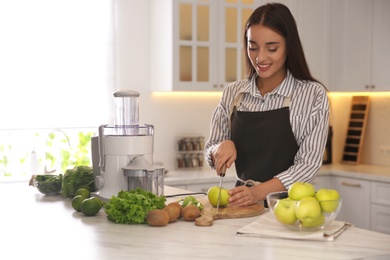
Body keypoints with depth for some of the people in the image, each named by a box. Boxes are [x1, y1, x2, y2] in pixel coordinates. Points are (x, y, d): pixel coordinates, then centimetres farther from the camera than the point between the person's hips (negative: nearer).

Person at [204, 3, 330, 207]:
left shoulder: (313, 95, -4)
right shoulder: (233, 93, 5)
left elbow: (308, 165, -7)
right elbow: (210, 153, 11)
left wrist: (260, 191, -21)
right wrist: (222, 147, -11)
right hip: (242, 203, 3)